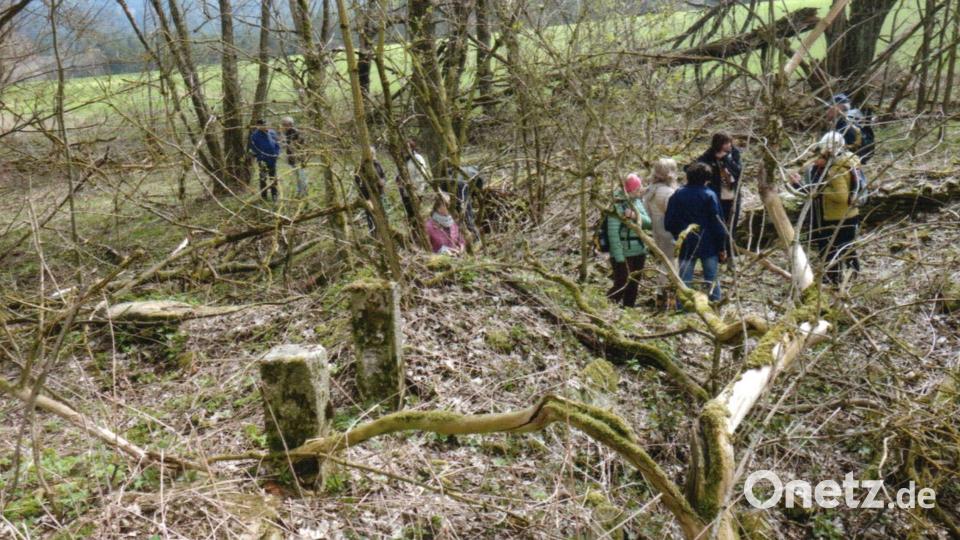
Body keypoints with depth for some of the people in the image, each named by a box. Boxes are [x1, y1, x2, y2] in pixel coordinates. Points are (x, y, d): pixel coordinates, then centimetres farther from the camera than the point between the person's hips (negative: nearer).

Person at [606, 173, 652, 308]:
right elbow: (613, 233, -19)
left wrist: (636, 216, -19)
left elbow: (648, 223, 2)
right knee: (622, 284, -4)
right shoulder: (617, 205, -16)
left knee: (634, 284, 15)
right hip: (624, 253, -7)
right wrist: (619, 257, -20)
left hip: (639, 251, 7)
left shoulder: (637, 202, 6)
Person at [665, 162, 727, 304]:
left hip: (686, 246, 2)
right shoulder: (710, 195, -7)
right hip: (708, 246, -2)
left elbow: (668, 223, 2)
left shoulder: (677, 195, 0)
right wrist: (722, 247, -1)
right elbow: (718, 223, -8)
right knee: (712, 281, 8)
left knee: (684, 282, 6)